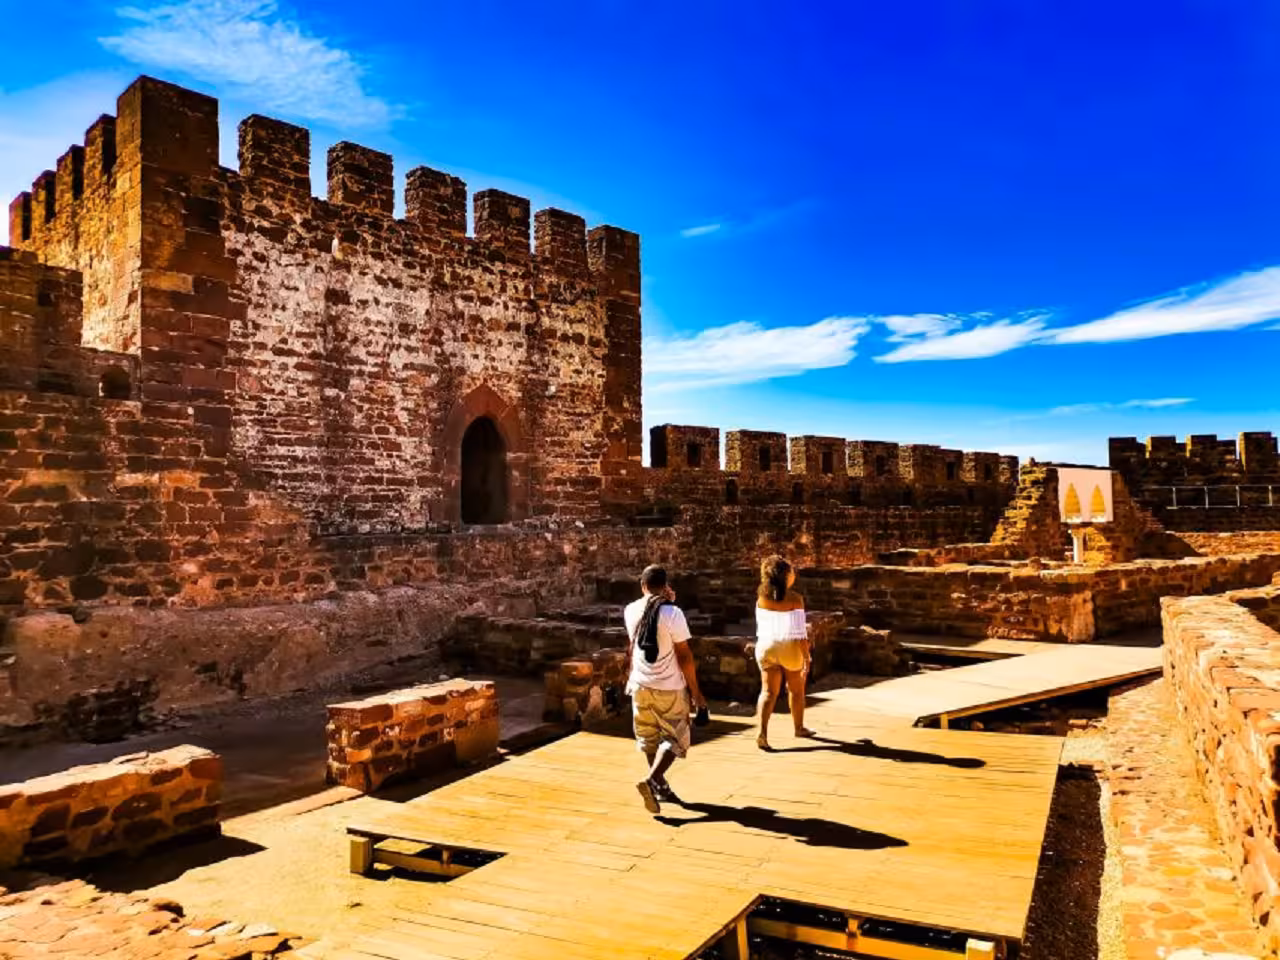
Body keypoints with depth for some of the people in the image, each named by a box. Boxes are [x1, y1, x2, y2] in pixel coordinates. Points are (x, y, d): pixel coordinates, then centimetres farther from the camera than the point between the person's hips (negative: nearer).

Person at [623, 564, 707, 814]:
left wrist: (664, 603, 19)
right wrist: (695, 691, -4)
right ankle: (651, 780, -10)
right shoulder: (673, 613, -16)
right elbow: (684, 656, -14)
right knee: (675, 739, 7)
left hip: (640, 686, 5)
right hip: (669, 688, -5)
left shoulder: (630, 611, -1)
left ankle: (661, 787, 28)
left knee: (649, 739, 19)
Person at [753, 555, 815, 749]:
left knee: (768, 691, 3)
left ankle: (762, 732, -14)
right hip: (789, 647, -3)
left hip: (766, 646, 3)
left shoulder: (761, 598, -2)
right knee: (796, 690, 19)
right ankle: (799, 728, 35)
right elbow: (800, 632, -15)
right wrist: (806, 657, -10)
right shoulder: (794, 599, -15)